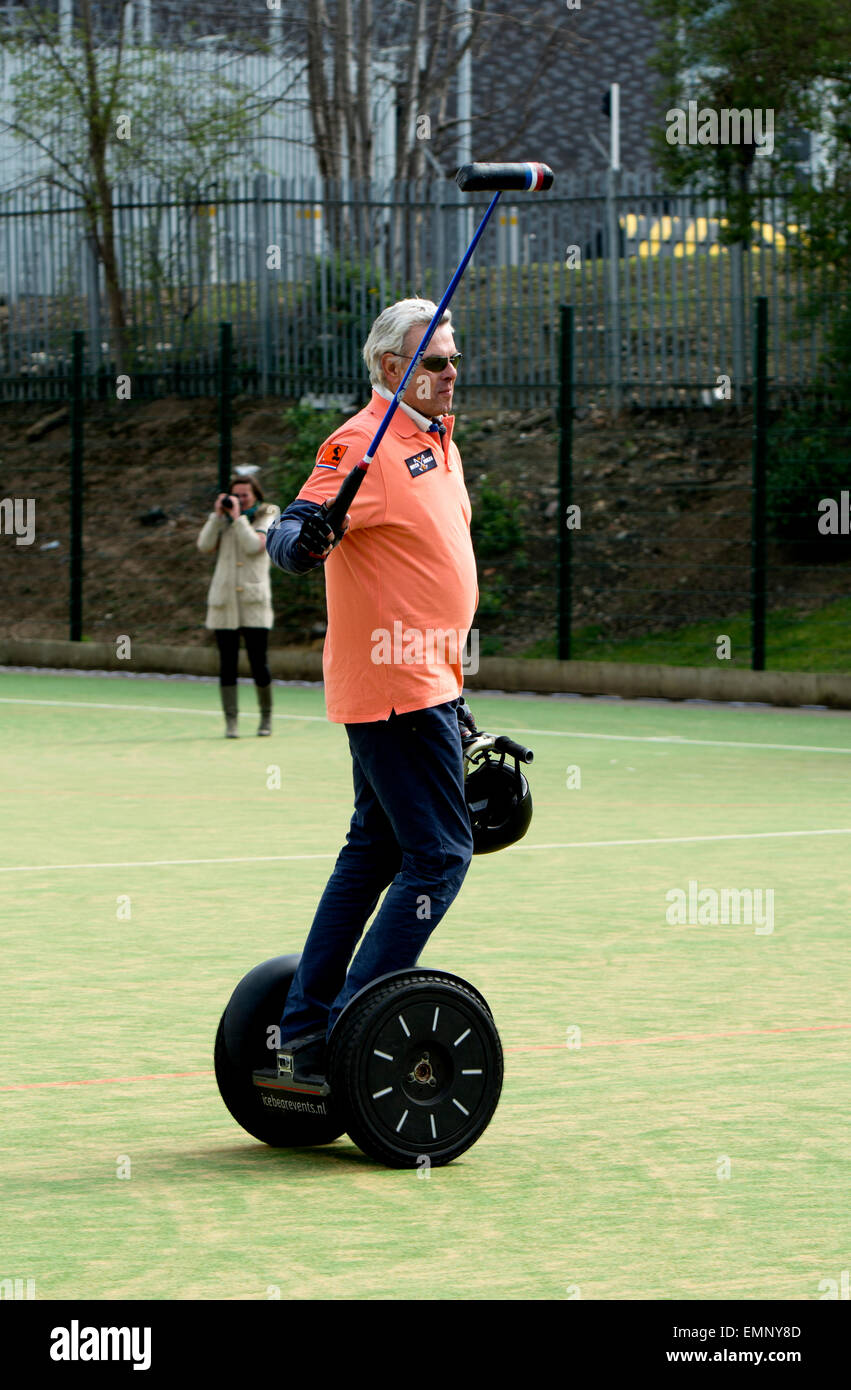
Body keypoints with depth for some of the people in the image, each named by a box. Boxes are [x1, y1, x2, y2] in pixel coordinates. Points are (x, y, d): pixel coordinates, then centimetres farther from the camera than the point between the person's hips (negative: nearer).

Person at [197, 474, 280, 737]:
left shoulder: (267, 519, 5)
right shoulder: (222, 522, 15)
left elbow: (254, 546, -13)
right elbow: (205, 547, 0)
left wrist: (238, 517, -10)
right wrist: (218, 514, -4)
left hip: (254, 601, -3)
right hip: (224, 601, 3)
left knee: (259, 662, -5)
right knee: (227, 663, -1)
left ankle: (266, 717, 13)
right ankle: (230, 722, 3)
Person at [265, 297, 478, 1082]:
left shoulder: (439, 440, 15)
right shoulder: (363, 444, -14)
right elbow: (289, 533, -24)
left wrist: (451, 684, 27)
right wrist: (304, 537, -49)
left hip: (427, 682, 10)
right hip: (395, 684, -10)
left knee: (375, 850, 13)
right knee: (439, 854, -11)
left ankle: (307, 1027, 18)